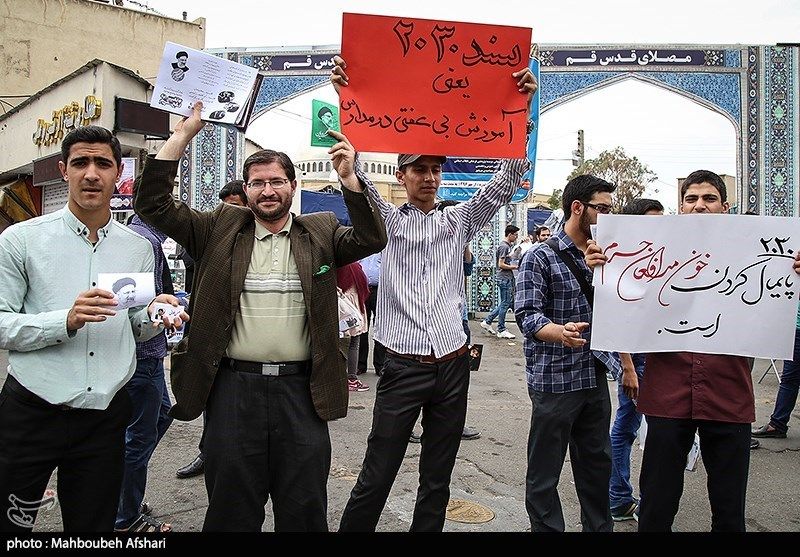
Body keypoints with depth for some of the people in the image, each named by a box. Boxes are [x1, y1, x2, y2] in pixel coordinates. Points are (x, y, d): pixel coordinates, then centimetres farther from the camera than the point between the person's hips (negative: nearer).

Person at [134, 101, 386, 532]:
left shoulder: (320, 233, 7)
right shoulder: (219, 230, 6)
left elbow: (372, 239, -6)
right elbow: (153, 204, 1)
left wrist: (349, 178, -17)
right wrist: (183, 134, -5)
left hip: (302, 389, 0)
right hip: (233, 387, 0)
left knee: (304, 511, 12)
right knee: (231, 511, 14)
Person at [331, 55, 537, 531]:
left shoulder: (460, 220, 11)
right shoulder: (386, 221, 4)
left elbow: (508, 179, 4)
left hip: (453, 365, 3)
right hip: (404, 366, -3)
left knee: (437, 482, 13)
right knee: (376, 478, 0)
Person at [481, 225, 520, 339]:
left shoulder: (509, 245, 17)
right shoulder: (504, 246, -14)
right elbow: (501, 265, -18)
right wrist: (514, 267, -14)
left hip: (507, 278, 10)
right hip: (504, 278, -10)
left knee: (505, 303, 13)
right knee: (505, 304, -4)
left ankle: (487, 322, 18)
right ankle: (501, 330, 3)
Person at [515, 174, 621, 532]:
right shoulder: (541, 258, -8)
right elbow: (528, 315, -19)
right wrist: (559, 332, -37)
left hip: (595, 379, 7)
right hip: (554, 381, -7)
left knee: (597, 466, 17)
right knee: (544, 473, 4)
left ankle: (600, 528, 31)